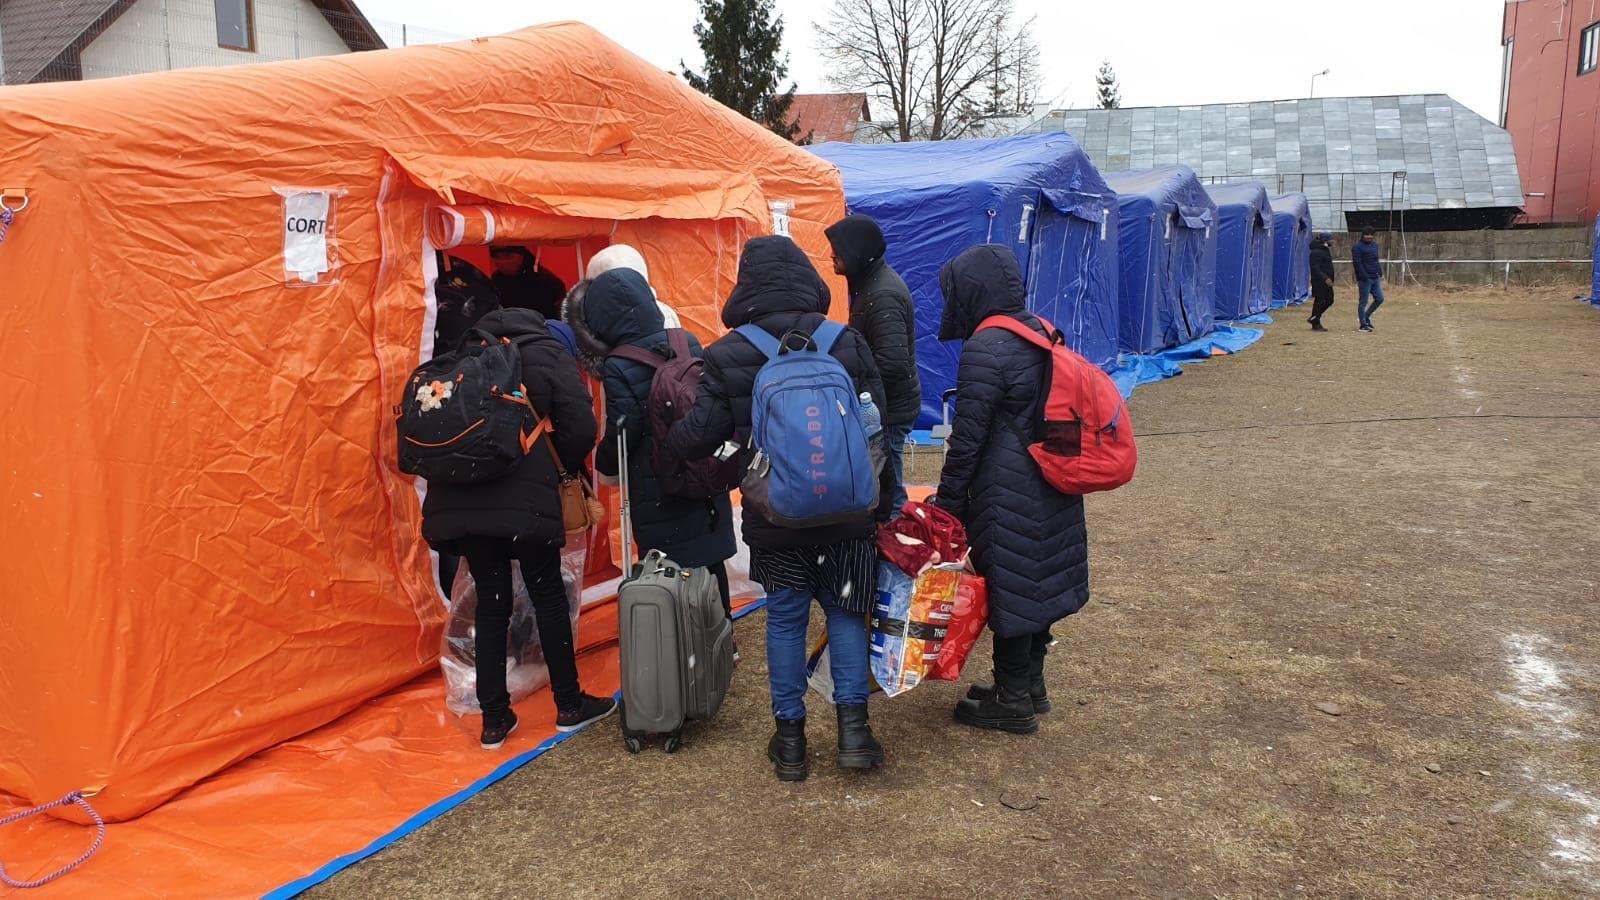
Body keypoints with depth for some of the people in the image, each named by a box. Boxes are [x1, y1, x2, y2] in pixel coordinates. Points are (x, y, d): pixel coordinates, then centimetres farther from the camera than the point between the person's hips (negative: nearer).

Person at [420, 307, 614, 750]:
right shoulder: (550, 357, 6)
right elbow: (579, 430, -2)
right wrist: (559, 471, 14)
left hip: (461, 501, 4)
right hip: (524, 499, -4)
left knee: (491, 601, 13)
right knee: (547, 594, 11)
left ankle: (494, 719, 18)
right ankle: (569, 705, 21)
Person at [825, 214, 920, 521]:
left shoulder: (883, 295, -22)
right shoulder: (872, 282, 10)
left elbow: (892, 364, -29)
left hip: (889, 410, -10)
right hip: (884, 405, 10)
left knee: (887, 491, -1)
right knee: (886, 486, 19)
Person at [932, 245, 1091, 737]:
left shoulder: (985, 348, -19)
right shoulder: (1040, 331, 8)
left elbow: (967, 438, -17)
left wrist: (947, 502, -8)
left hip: (1008, 494, -9)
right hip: (1050, 486, 9)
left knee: (1008, 586, 3)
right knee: (1038, 579, 18)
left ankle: (1013, 702, 17)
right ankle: (1030, 683, 33)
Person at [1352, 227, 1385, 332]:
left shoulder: (1374, 245, 15)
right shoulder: (1357, 247, -10)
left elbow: (1377, 260, 22)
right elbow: (1357, 264, -16)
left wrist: (1380, 273, 12)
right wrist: (1364, 277, -20)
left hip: (1375, 278, 8)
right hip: (1365, 279, -8)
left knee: (1379, 299, 7)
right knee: (1363, 302, -1)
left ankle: (1366, 317, 24)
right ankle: (1363, 324, 6)